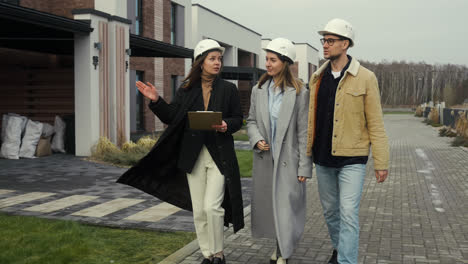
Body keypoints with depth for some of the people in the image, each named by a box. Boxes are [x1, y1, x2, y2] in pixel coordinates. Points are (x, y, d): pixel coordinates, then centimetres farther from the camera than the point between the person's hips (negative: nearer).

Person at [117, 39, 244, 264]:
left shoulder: (228, 89, 3)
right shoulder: (186, 90, 6)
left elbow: (238, 118, 6)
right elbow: (171, 118, 5)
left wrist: (226, 125, -15)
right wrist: (156, 101, -9)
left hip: (219, 155, -2)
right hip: (193, 156, 2)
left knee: (212, 206, -10)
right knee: (199, 210, 7)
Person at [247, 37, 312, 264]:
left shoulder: (299, 93, -8)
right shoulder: (258, 90, 5)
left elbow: (304, 132, -8)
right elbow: (251, 120, 13)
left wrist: (304, 167, -9)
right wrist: (256, 140, -8)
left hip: (288, 160, -5)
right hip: (264, 159, 5)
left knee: (285, 207, -3)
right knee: (268, 205, 14)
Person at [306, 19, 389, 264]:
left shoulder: (365, 78, -7)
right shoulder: (317, 78, 7)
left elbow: (375, 123, -7)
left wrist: (381, 162, -8)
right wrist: (307, 152, 8)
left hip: (352, 159, -5)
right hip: (323, 159, 5)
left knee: (348, 213, -10)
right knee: (330, 211, 17)